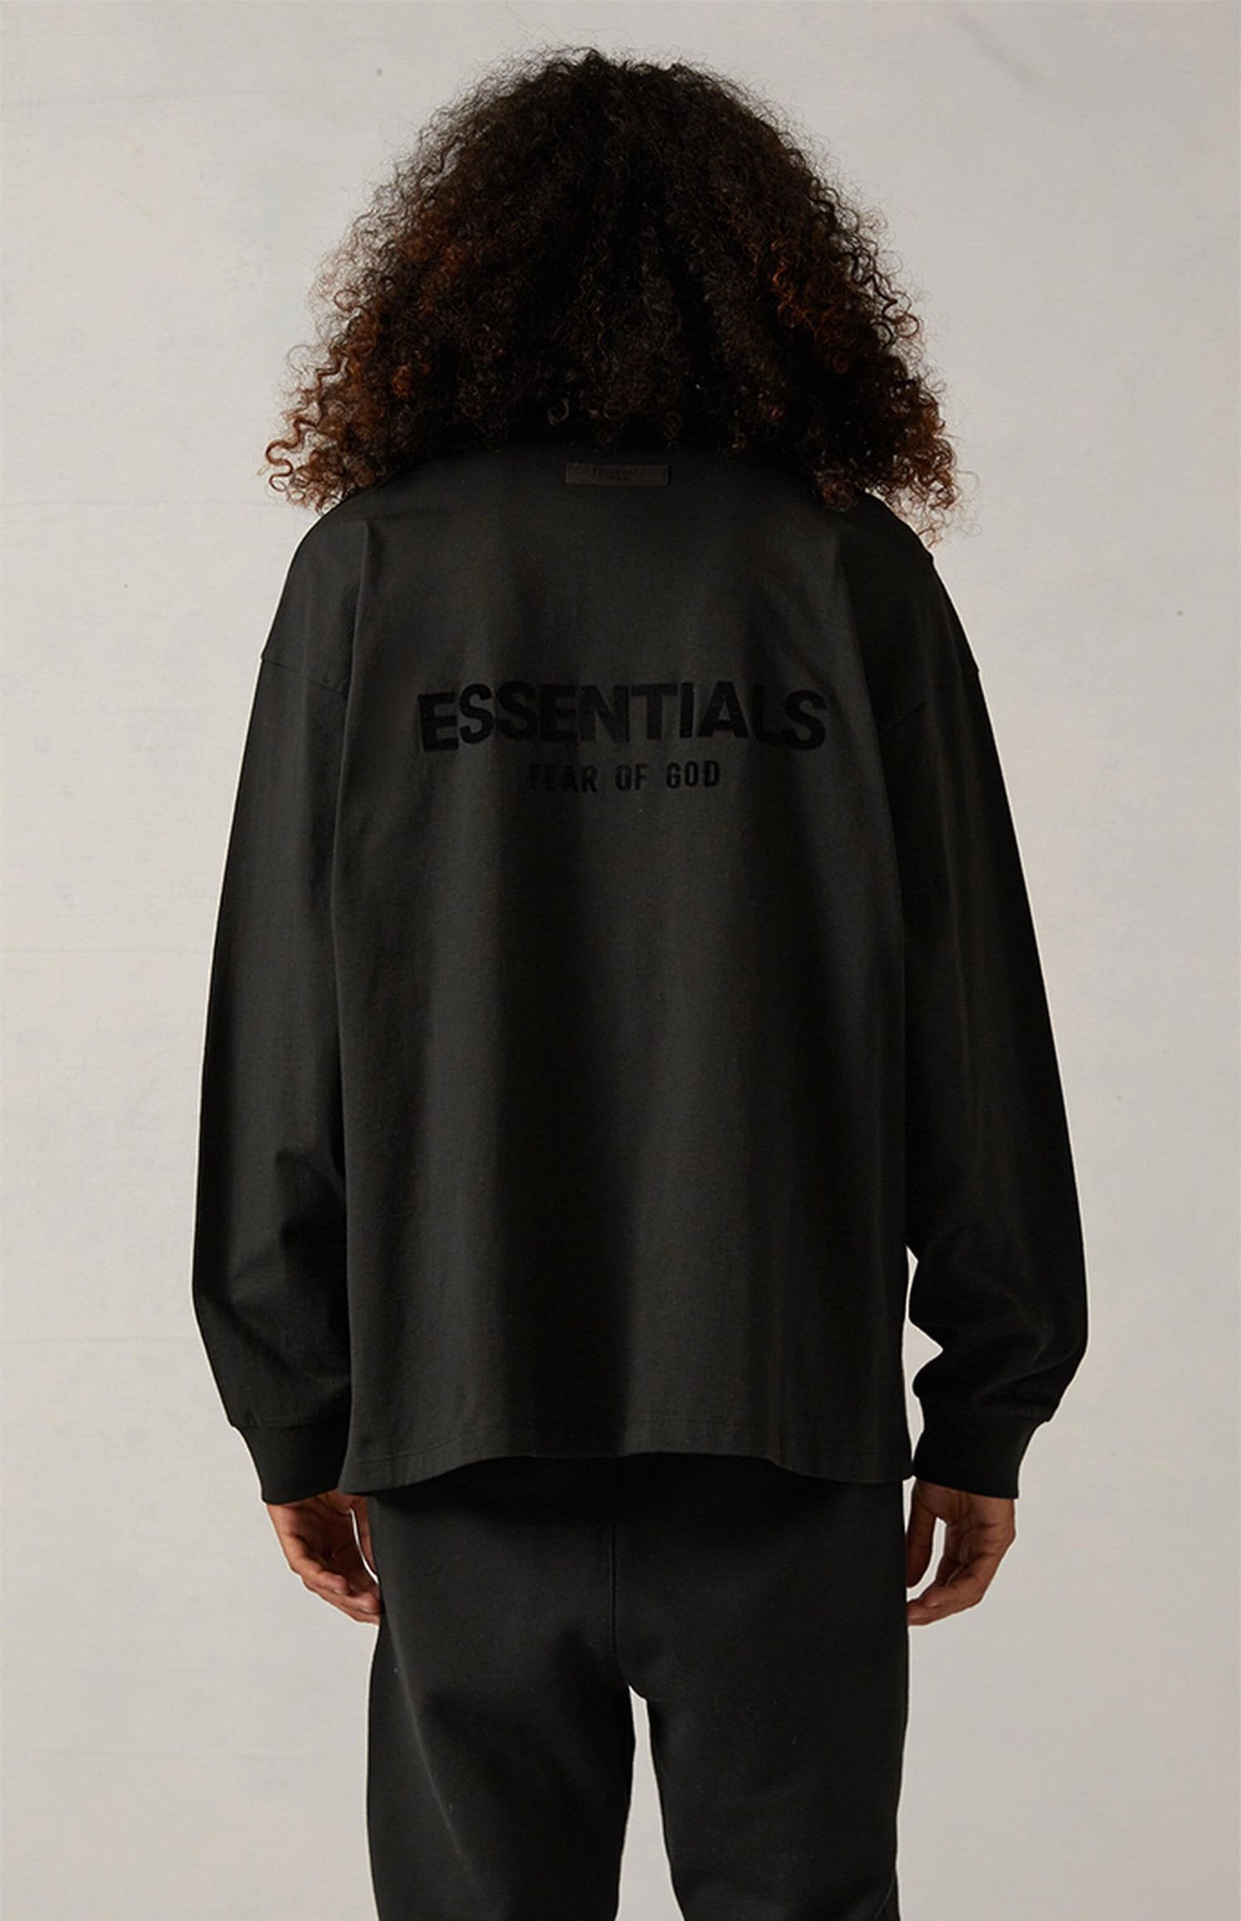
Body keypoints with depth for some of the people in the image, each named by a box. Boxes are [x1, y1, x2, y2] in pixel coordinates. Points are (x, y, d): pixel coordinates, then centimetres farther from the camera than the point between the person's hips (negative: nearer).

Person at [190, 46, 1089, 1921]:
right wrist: (989, 1411, 8)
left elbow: (278, 1038, 0)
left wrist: (294, 1417, 8)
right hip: (793, 1417, 0)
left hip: (461, 1417, 0)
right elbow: (974, 1033, -1)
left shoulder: (370, 570, -1)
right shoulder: (855, 571, -1)